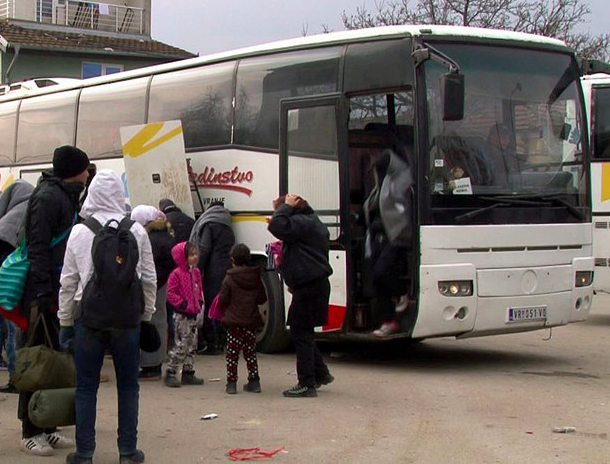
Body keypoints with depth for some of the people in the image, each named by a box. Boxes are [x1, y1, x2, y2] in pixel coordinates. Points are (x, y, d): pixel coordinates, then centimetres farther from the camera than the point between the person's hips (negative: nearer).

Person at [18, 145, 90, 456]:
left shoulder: (66, 197, 18)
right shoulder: (47, 197, -11)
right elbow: (38, 247, -18)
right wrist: (44, 293, -22)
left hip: (59, 293, 9)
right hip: (44, 294, -9)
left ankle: (46, 428, 19)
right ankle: (30, 432, 3)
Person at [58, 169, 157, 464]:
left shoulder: (79, 232, -3)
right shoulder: (137, 232, -1)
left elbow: (68, 282, 1)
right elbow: (149, 279, 3)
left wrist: (65, 322, 9)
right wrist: (147, 317, 13)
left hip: (89, 317, -1)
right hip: (128, 317, 1)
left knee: (86, 386, 7)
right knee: (128, 385, 10)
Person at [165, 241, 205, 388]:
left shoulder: (196, 272, 10)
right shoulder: (177, 274, -13)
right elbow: (170, 293, -15)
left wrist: (200, 302, 7)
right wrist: (183, 304, -18)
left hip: (193, 315, 8)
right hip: (181, 315, -8)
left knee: (192, 345, 12)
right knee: (180, 345, -8)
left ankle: (188, 373, 20)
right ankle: (171, 374, -1)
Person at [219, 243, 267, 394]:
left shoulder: (229, 279, -10)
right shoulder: (256, 278, 1)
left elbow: (223, 300, -9)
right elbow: (262, 298, 6)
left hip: (233, 321, -4)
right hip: (251, 320, 4)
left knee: (232, 353, 3)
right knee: (250, 351, 13)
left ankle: (231, 383, 1)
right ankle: (254, 382, 12)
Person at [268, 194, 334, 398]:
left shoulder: (302, 222, -16)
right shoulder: (312, 222, 18)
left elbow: (276, 226, -31)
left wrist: (286, 206, -16)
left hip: (309, 287, -11)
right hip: (315, 284, 11)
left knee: (301, 333, -5)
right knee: (303, 332, 19)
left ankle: (307, 384, -1)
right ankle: (321, 374, 25)